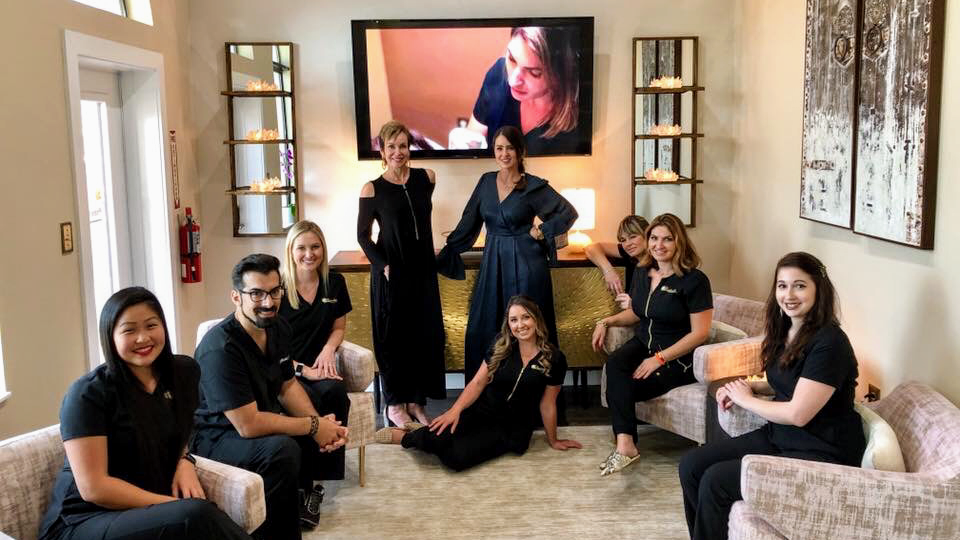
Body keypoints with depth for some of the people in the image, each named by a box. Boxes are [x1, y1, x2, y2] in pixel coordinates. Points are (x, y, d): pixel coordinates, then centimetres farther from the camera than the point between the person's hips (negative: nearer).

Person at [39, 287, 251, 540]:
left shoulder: (184, 372, 5)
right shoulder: (88, 394, -13)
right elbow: (93, 488, -16)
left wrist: (185, 462, 0)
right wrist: (176, 505, -20)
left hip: (152, 508, 5)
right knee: (196, 516, -31)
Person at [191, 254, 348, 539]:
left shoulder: (279, 327, -3)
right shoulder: (221, 347, -29)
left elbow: (287, 386, 8)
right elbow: (248, 425, -32)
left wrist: (318, 421, -10)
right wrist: (313, 426, -23)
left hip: (261, 418, 9)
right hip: (216, 436, -9)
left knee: (330, 424, 9)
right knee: (282, 449, -34)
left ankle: (301, 492, 29)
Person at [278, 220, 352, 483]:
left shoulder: (335, 283, 7)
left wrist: (329, 348, -4)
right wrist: (301, 369, -15)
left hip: (319, 366, 4)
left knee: (336, 392, -31)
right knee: (310, 400, -35)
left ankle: (331, 475, -20)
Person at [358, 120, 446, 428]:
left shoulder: (426, 178, 2)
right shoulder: (372, 189, -6)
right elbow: (363, 235, -1)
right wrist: (382, 264, -12)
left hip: (423, 269, 3)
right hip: (390, 273, -3)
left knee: (426, 335, 6)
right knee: (393, 336, 5)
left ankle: (416, 401, 21)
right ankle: (394, 404, 18)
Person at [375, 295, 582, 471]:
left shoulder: (554, 359, -9)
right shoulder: (502, 345, -2)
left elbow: (547, 404, 0)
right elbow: (479, 382, -3)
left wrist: (553, 440, 9)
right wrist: (456, 409, -18)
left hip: (512, 429, -1)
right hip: (481, 411, 1)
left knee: (457, 457, -27)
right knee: (436, 438, -29)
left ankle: (404, 436, 2)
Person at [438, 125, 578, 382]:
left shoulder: (534, 186, -5)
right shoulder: (486, 182, 7)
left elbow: (569, 213, -1)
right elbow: (468, 223, 10)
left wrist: (541, 231, -7)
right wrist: (444, 253, 8)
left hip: (524, 263, -4)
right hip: (492, 263, 5)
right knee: (483, 329, 5)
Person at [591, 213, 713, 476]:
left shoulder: (694, 280, -13)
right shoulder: (643, 272, 9)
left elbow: (700, 332, -16)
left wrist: (659, 359, -20)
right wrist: (607, 321, 5)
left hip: (678, 358, -6)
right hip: (642, 344, 6)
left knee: (620, 388, -24)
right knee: (614, 364, -28)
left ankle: (625, 444, -12)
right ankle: (625, 442, -31)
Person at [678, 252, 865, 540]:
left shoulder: (829, 343, -21)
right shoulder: (786, 329, 5)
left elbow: (797, 414, -23)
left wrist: (745, 400, -8)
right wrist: (750, 387, 4)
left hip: (821, 453, -9)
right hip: (779, 436, 9)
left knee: (715, 480, -20)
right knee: (691, 465, -3)